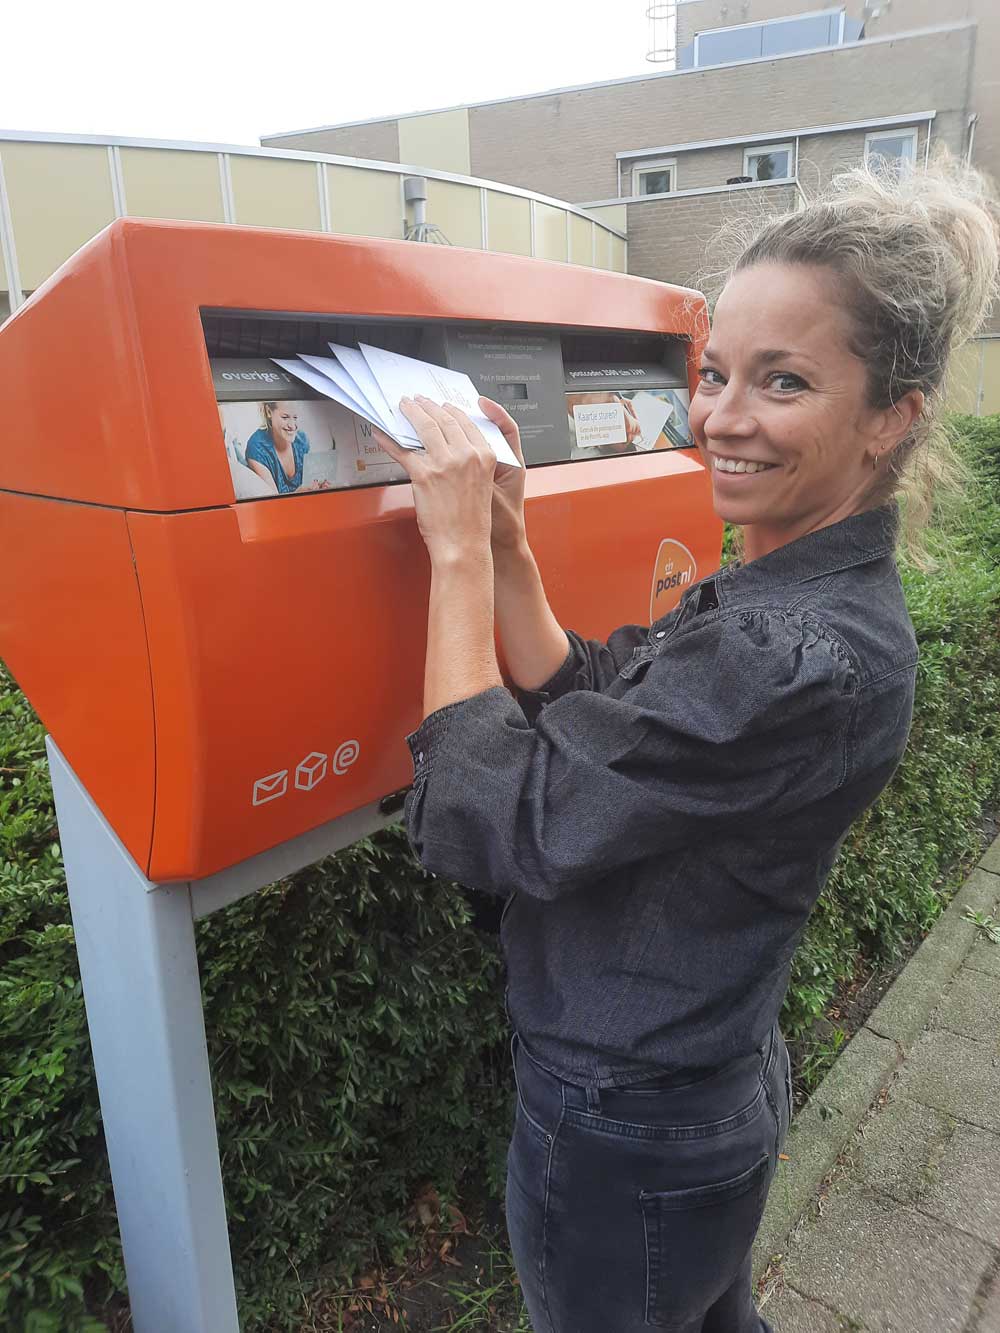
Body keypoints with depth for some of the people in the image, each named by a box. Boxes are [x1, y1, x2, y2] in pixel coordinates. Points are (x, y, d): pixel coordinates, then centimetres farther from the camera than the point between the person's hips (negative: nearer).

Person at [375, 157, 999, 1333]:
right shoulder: (787, 592, -2)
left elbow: (481, 821, -30)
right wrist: (507, 545, -9)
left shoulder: (799, 662, -34)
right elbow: (587, 710, 1)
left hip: (624, 1144, -8)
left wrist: (459, 552, -24)